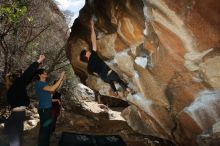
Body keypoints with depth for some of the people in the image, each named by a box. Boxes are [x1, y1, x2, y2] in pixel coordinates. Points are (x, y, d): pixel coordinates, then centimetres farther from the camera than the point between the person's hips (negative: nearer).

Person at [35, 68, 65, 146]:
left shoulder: (45, 83, 15)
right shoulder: (39, 83, -15)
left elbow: (55, 89, 14)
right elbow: (52, 89, -28)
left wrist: (62, 79, 7)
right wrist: (60, 78, -22)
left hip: (48, 109, 10)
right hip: (44, 109, -10)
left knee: (48, 128, 18)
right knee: (44, 129, -5)